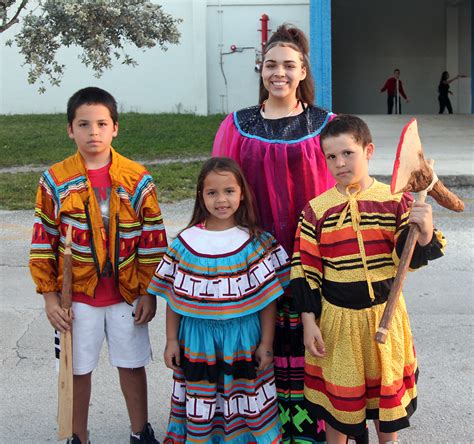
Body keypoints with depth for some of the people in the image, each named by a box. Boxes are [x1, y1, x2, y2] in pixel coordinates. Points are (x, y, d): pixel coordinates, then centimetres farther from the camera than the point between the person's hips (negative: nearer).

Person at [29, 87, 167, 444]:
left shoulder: (137, 179, -5)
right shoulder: (56, 180, -4)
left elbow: (153, 240, -1)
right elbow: (43, 241, 0)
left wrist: (149, 293, -2)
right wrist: (49, 296, -3)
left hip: (127, 294, 0)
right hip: (77, 296, 0)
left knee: (132, 365, 13)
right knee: (77, 370, 11)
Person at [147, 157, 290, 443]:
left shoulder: (258, 243, -5)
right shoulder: (185, 243, -2)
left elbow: (268, 298, -3)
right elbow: (173, 298, 3)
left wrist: (266, 343, -4)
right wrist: (171, 341, 3)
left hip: (244, 338, -1)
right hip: (198, 339, 1)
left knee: (246, 409, 7)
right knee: (201, 408, 10)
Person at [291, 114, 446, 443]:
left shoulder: (396, 200, -7)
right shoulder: (317, 210, -8)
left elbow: (410, 258, -9)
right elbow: (305, 271, -4)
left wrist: (425, 233, -31)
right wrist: (309, 322, -6)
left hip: (385, 313, 1)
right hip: (336, 317, 0)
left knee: (388, 385, 19)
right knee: (339, 391, 15)